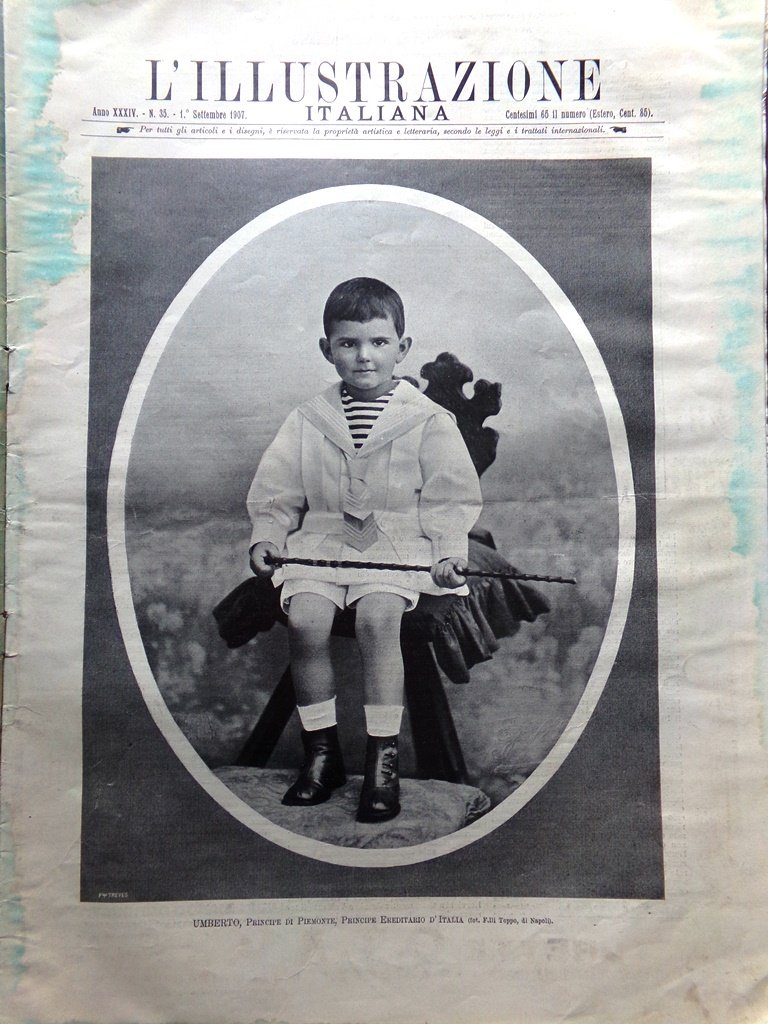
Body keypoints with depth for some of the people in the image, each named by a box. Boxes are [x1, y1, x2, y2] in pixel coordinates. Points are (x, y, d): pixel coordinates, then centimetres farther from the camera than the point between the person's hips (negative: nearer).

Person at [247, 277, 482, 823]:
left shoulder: (429, 420, 5)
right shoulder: (308, 419, 11)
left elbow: (449, 500, 3)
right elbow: (276, 493, 13)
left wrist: (450, 552, -11)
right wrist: (268, 535, -3)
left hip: (398, 544, -2)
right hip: (321, 542, 3)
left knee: (378, 618, -30)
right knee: (305, 619, -24)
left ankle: (384, 759, -14)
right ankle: (322, 751, -3)